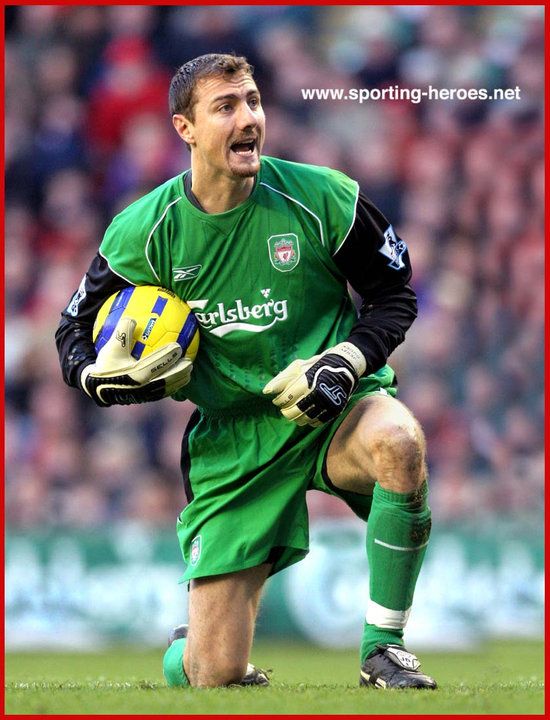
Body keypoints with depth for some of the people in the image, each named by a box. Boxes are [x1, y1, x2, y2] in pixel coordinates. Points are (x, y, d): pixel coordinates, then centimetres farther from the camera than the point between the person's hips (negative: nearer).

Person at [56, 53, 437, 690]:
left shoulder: (320, 198, -9)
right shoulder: (145, 232, -7)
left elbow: (394, 295, 3)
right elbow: (74, 333, 6)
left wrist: (344, 364, -15)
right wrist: (111, 377, -17)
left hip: (330, 410, 0)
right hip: (232, 434, 0)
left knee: (399, 440, -40)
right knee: (214, 675, -6)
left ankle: (383, 650, -21)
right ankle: (185, 647, 37)